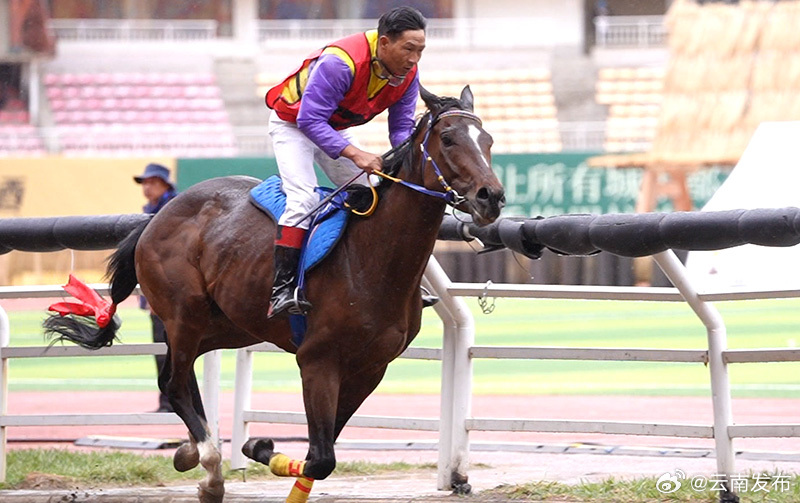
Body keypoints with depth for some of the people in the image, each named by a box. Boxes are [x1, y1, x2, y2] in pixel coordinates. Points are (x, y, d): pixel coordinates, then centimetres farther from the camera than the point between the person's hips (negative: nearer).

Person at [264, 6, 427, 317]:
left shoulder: (408, 75, -16)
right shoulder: (340, 63, -39)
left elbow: (402, 126, -8)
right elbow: (310, 120, -39)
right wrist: (355, 154, -47)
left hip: (334, 128, 8)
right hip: (292, 124, -8)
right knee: (303, 199, -24)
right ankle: (280, 289, -28)